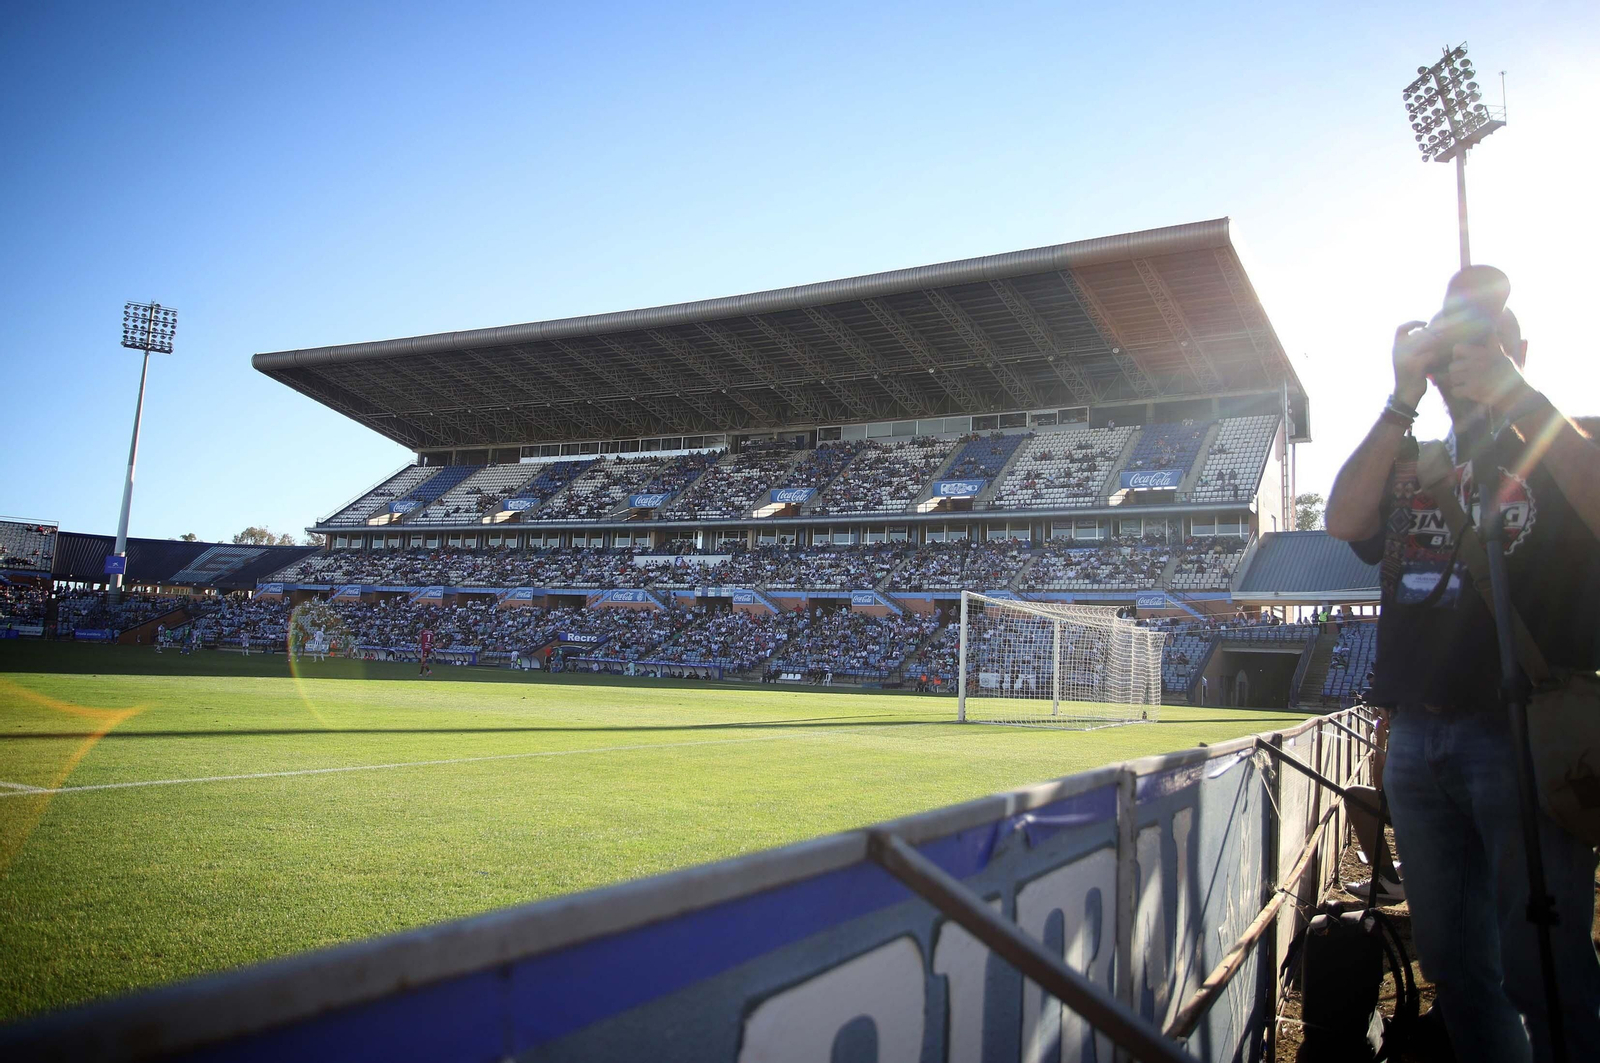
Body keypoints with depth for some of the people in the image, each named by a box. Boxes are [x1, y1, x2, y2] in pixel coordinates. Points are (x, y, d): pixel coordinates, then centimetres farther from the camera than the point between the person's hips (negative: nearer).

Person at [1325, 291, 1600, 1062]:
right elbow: (1342, 522, -3)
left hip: (1525, 735, -4)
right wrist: (1403, 400, -7)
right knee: (1452, 962, 14)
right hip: (1416, 736, 5)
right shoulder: (1408, 465, 17)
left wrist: (1515, 393, -15)